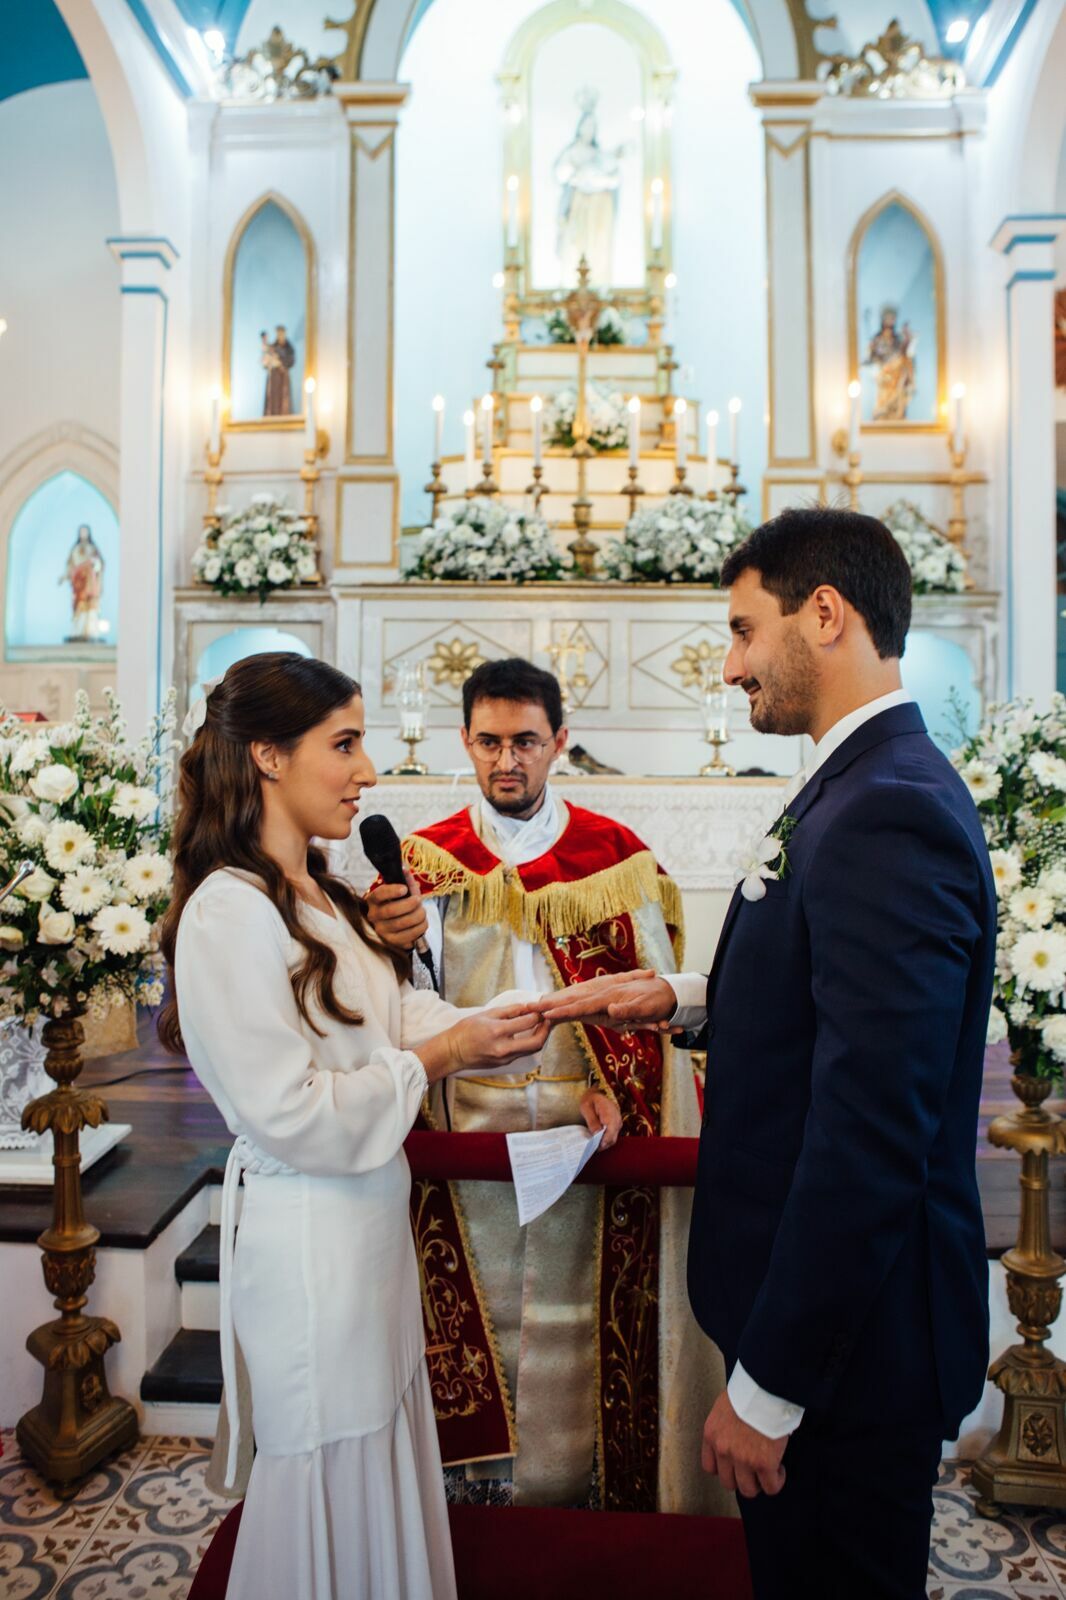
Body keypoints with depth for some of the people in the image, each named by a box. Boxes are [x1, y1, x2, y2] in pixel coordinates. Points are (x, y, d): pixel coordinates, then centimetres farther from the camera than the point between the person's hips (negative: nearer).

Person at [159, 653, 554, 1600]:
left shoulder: (322, 901, 8)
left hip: (372, 1219, 8)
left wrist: (508, 1025, -11)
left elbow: (404, 1015, 4)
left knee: (384, 1441, 22)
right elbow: (289, 1113, -22)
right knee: (333, 1480, 12)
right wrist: (434, 1060, -16)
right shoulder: (229, 913, -22)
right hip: (306, 1234, -8)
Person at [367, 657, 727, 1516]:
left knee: (578, 1311, 10)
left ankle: (580, 1484, 31)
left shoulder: (616, 854, 0)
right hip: (470, 1127, 1)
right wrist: (392, 940, -33)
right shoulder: (429, 857, 1)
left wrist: (616, 1089, -16)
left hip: (591, 1127, 0)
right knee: (482, 1311, 12)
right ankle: (484, 1482, 33)